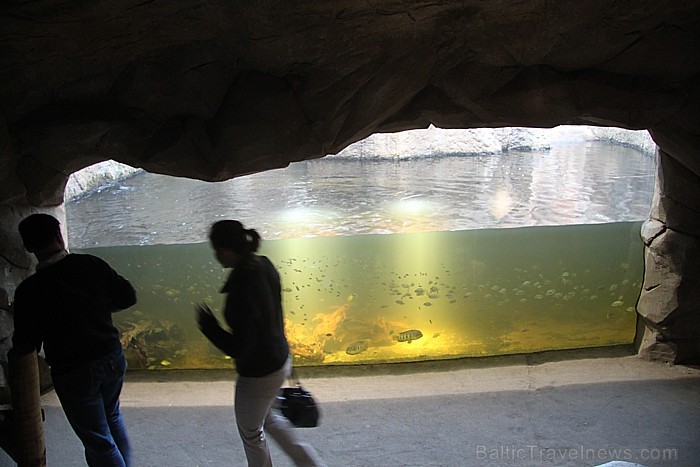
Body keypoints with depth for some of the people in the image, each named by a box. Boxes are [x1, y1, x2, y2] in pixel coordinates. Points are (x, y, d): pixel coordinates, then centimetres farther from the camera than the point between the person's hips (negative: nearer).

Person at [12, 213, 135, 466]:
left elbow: (25, 346, -10)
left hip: (73, 373, -4)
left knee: (98, 441, 11)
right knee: (112, 417, 29)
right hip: (112, 359, 4)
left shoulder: (29, 289, -16)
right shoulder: (91, 264, -8)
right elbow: (127, 297, 1)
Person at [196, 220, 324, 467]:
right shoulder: (264, 265, -8)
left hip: (259, 375, -8)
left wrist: (208, 325, -15)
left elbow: (239, 349, -28)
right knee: (266, 417, 33)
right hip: (280, 360, 8)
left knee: (250, 432, 21)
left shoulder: (242, 291, -34)